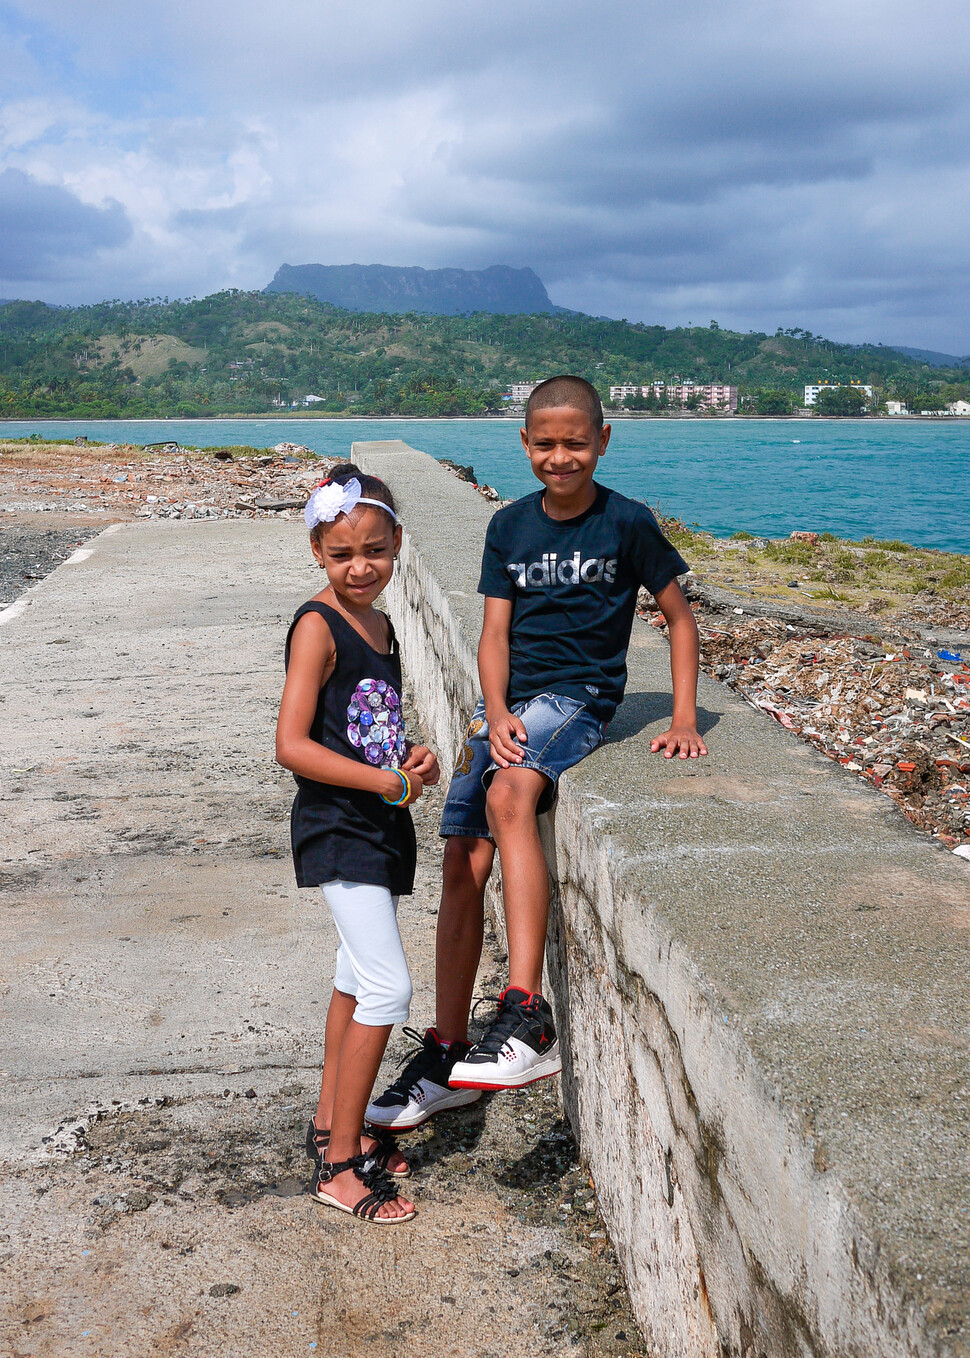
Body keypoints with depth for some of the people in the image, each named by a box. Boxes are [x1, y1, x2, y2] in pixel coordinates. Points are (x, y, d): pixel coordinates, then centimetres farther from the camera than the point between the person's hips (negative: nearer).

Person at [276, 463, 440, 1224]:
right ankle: (339, 1164, 1)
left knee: (358, 978, 18)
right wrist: (388, 782, -22)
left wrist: (413, 760, 2)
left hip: (380, 825, 9)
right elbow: (293, 745, -21)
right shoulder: (319, 626, -15)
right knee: (387, 987, -10)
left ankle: (332, 1124, 33)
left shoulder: (380, 624, 10)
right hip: (338, 828, -9)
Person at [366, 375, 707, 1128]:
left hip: (579, 697, -5)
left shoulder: (626, 523, -4)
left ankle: (529, 1020, -37)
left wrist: (684, 719, -6)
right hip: (510, 704, 6)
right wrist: (496, 712, -13)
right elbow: (495, 633, 5)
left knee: (509, 795, -35)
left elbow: (680, 617, 3)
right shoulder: (510, 526, 8)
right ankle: (447, 1053, 15)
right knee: (463, 864, 2)